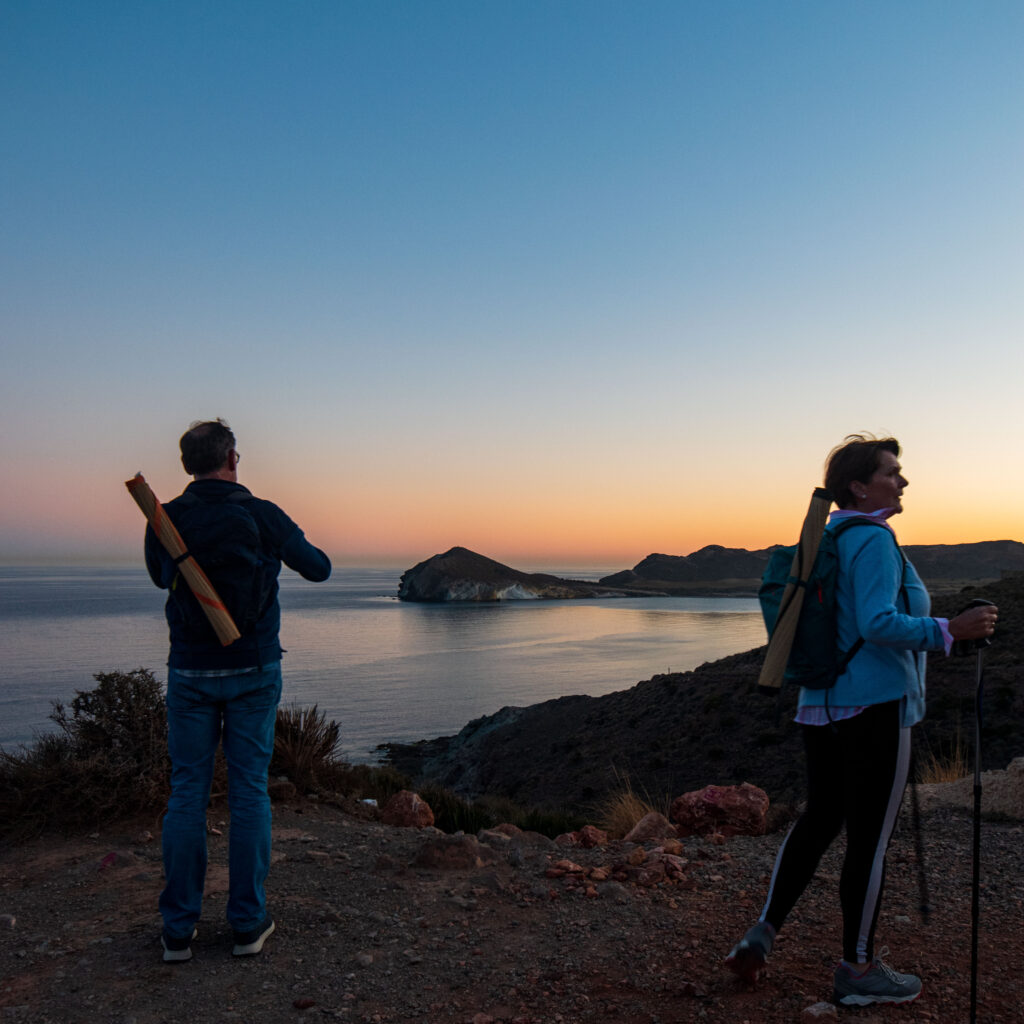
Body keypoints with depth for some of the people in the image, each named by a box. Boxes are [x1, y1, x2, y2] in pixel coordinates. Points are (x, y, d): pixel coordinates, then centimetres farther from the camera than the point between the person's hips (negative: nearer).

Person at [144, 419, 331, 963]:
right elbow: (319, 569, 4)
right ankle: (249, 922, 13)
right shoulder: (263, 515, -8)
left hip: (189, 672, 2)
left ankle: (178, 929, 14)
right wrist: (294, 549, 25)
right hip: (253, 672, -1)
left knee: (187, 792, 9)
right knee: (249, 792, 6)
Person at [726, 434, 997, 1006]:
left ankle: (762, 936, 19)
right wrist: (949, 632, -19)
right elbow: (877, 623, -24)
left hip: (823, 704, 9)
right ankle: (858, 971, 18)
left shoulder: (829, 536, 13)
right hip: (876, 704, -9)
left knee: (818, 820, 18)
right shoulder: (874, 540, -14)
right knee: (870, 839, 3)